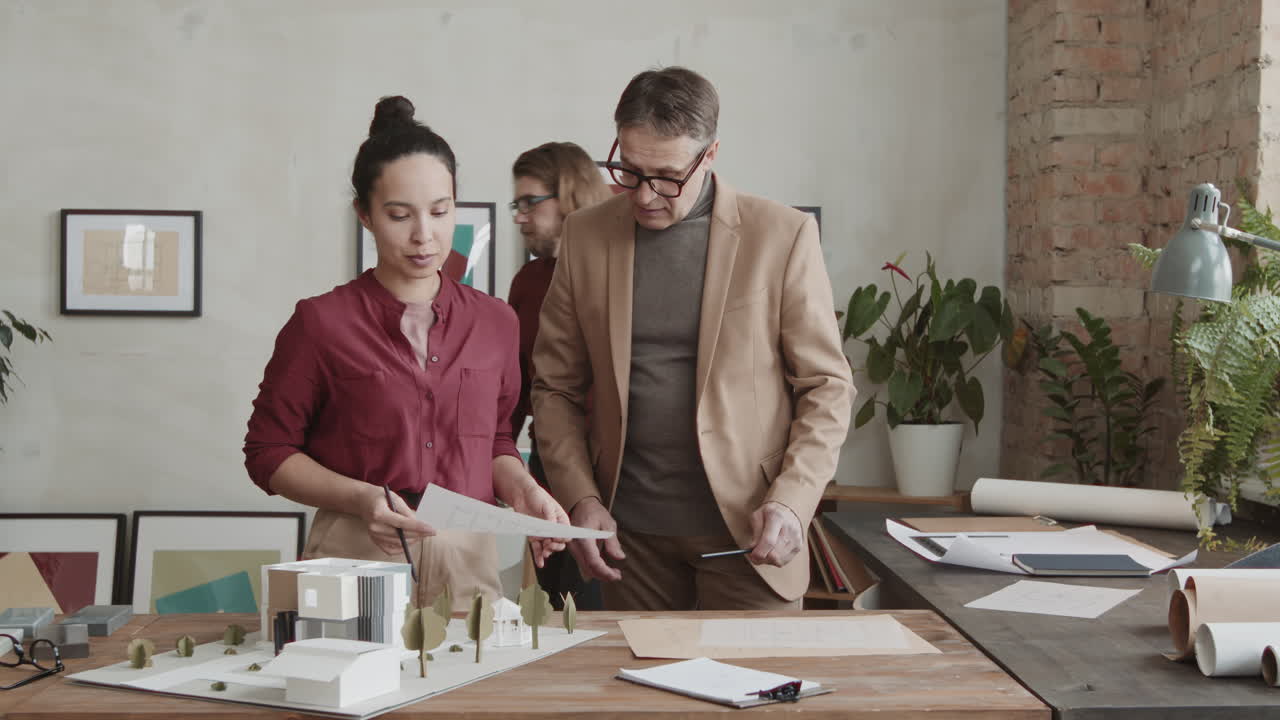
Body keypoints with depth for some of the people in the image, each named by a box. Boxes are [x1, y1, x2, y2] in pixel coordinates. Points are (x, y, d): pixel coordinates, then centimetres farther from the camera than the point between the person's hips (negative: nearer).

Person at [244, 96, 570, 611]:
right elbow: (269, 452, 2)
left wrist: (521, 490, -1)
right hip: (356, 557, -3)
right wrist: (360, 499, -14)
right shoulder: (322, 323, -2)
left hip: (468, 560, 3)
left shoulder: (495, 322, 8)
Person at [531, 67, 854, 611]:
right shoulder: (586, 235, 5)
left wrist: (791, 502, -13)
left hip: (748, 533, -2)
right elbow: (554, 387, 9)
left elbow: (827, 386, -1)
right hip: (629, 533, 2)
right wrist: (579, 499, -4)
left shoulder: (782, 235, -3)